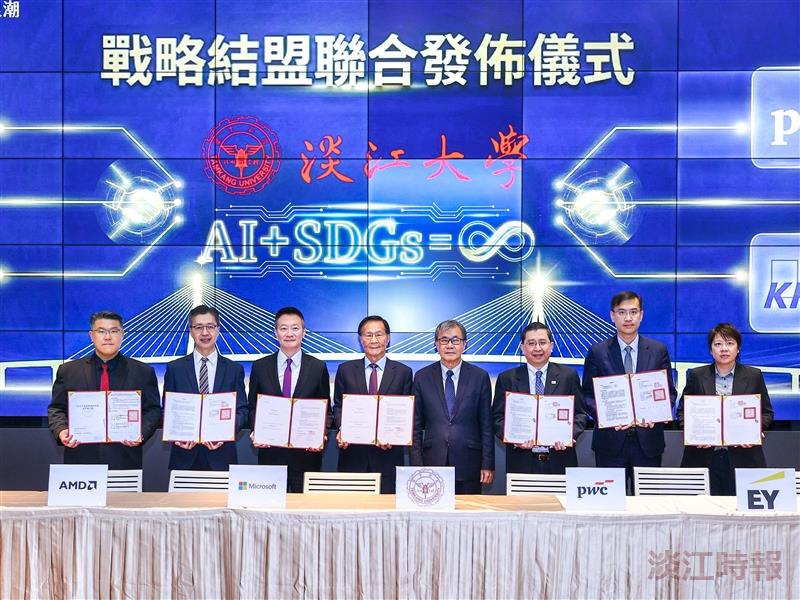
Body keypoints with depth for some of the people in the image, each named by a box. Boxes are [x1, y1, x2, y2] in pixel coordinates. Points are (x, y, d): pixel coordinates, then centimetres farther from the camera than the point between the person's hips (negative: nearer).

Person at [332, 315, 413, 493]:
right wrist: (342, 428, -10)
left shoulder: (403, 372, 6)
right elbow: (338, 406, 10)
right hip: (353, 454, 1)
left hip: (388, 455, -1)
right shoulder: (345, 370, 9)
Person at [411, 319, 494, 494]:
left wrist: (488, 465, -1)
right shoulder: (422, 377, 5)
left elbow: (486, 425, 3)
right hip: (433, 462, 1)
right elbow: (416, 426, 6)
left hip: (468, 466, 0)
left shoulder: (480, 377, 3)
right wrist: (416, 465, 0)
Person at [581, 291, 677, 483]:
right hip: (610, 441, -1)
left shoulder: (659, 350, 6)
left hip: (648, 441, 1)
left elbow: (669, 392, 8)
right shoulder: (597, 352, 3)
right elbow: (588, 394, 4)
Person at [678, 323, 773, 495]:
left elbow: (766, 412, 10)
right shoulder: (696, 375, 7)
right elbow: (682, 410, 9)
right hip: (703, 459, 0)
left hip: (742, 458, 0)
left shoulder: (754, 376, 8)